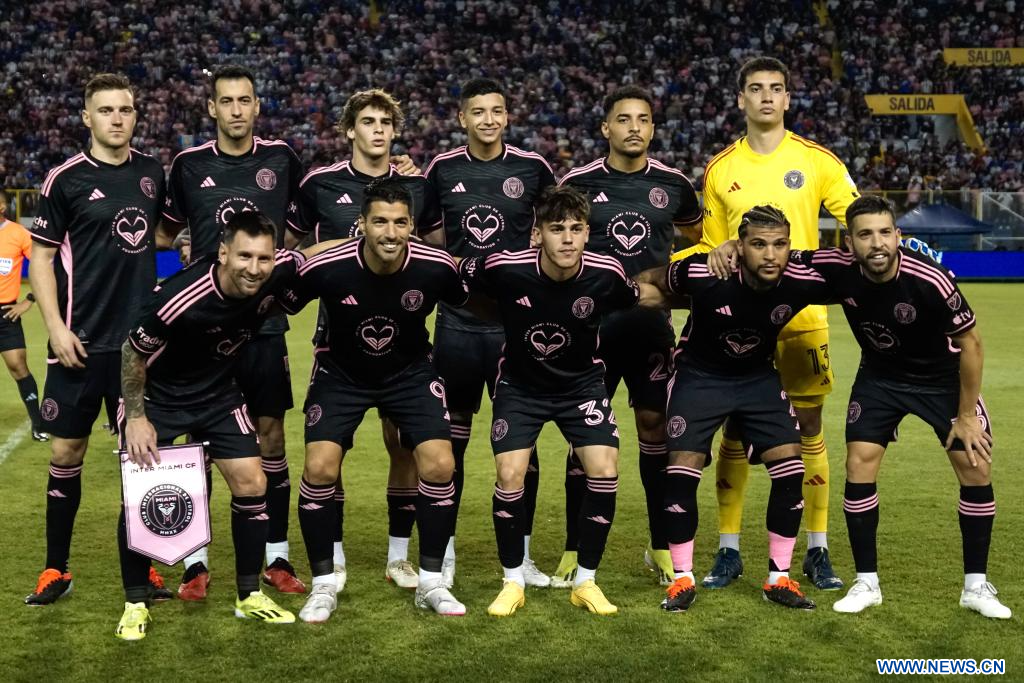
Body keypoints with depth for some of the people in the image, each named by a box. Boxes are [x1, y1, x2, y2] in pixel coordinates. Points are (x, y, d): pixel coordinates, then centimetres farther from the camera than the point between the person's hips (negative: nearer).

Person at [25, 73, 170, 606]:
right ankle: (56, 570, 15)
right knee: (66, 451, 2)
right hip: (81, 342, -3)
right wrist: (56, 328, -11)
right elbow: (41, 257, -3)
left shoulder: (151, 171, 7)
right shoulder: (65, 179, -5)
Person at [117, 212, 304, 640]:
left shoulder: (281, 272, -23)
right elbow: (133, 352, -18)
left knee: (252, 483, -2)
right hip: (157, 395, -4)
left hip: (219, 392, 4)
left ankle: (249, 597, 14)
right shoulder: (181, 297, -35)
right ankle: (135, 604, 12)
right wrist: (136, 417, -14)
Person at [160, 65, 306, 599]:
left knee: (271, 434, 4)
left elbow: (296, 228, 15)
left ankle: (277, 557, 15)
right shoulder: (188, 164, 2)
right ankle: (195, 560, 13)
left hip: (264, 320, 0)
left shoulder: (281, 159, 2)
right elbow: (167, 231, 14)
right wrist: (195, 255, 1)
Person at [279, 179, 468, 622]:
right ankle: (323, 585, 5)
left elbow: (475, 307, -1)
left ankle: (430, 582, 6)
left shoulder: (436, 267, -23)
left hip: (410, 372, 1)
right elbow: (277, 307, -7)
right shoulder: (325, 268, -26)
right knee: (320, 469, -15)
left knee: (439, 466, -14)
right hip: (340, 373, -1)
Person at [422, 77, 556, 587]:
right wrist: (456, 246, 2)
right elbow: (422, 228, 16)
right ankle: (445, 550, 19)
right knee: (450, 437, 6)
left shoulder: (532, 167, 0)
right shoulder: (442, 168, 3)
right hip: (457, 319, 1)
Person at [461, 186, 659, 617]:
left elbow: (636, 300, 3)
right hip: (520, 384, -1)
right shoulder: (504, 268, -25)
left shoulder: (606, 274, -20)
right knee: (509, 474, -14)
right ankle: (513, 582, 8)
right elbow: (456, 276, -5)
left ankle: (585, 582, 6)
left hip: (581, 383, 1)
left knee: (605, 471, -14)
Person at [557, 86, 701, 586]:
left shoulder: (673, 185, 3)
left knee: (655, 423, 6)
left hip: (652, 323, 2)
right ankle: (574, 549, 12)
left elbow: (700, 234, 22)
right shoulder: (578, 183, -3)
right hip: (592, 323, -2)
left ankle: (661, 545, 19)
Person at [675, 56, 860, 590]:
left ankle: (817, 551, 15)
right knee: (735, 430, 3)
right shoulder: (720, 170, 7)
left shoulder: (816, 161, 3)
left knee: (809, 428, 3)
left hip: (803, 313, -1)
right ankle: (728, 550, 14)